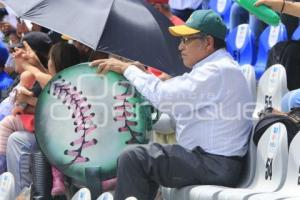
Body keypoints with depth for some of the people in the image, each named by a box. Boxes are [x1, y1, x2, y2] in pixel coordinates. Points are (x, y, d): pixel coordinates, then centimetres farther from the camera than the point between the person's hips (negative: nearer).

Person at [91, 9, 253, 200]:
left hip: (215, 167, -11)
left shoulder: (218, 71, -17)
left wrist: (128, 69, -8)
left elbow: (166, 98, -21)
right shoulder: (216, 67, 17)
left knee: (133, 159, -14)